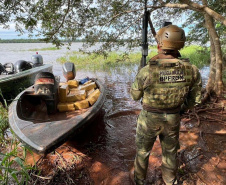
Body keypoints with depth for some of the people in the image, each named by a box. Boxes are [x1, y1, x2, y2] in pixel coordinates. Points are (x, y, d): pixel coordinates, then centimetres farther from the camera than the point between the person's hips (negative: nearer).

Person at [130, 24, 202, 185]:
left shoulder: (146, 71, -27)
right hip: (172, 119, 3)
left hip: (149, 119, -3)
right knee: (170, 151, 26)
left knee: (143, 149, 23)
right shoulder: (192, 70, -16)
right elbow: (195, 98, -2)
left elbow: (135, 95, -9)